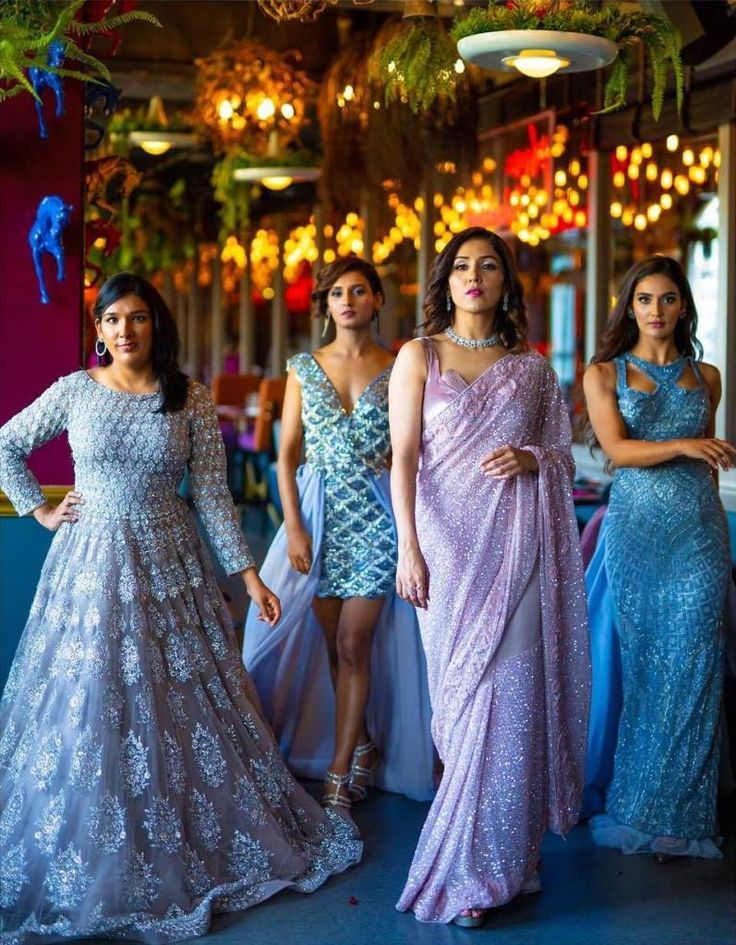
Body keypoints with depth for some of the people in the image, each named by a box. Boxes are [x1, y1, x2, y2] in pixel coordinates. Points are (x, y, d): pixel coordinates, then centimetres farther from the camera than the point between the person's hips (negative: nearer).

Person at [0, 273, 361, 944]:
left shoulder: (191, 400, -1)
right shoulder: (75, 390, -1)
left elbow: (213, 495, -1)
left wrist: (248, 574, -4)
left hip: (170, 566, 1)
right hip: (92, 565, 0)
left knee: (183, 706, 5)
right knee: (88, 708, 2)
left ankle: (193, 848, 21)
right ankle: (90, 862, 16)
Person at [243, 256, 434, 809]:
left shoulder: (397, 370, 2)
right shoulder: (304, 369, 6)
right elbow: (287, 455, 3)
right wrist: (294, 527, -5)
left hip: (377, 515, -2)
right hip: (318, 513, 2)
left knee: (353, 643, -6)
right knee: (330, 641, 6)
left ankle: (340, 773, 1)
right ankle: (363, 745, 26)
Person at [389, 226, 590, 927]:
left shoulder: (532, 366, 12)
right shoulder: (419, 356, 7)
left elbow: (565, 456, 16)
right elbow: (403, 456, 0)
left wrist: (531, 459, -7)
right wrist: (409, 548, -9)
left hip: (519, 545, 1)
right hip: (449, 540, -1)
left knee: (508, 693, -3)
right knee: (462, 690, 0)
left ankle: (485, 862, 7)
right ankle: (476, 862, 10)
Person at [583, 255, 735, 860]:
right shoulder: (605, 373, 5)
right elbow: (617, 449, -8)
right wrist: (682, 446, -22)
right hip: (634, 530, -1)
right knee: (638, 665, 1)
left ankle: (670, 814, 7)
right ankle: (633, 812, 13)